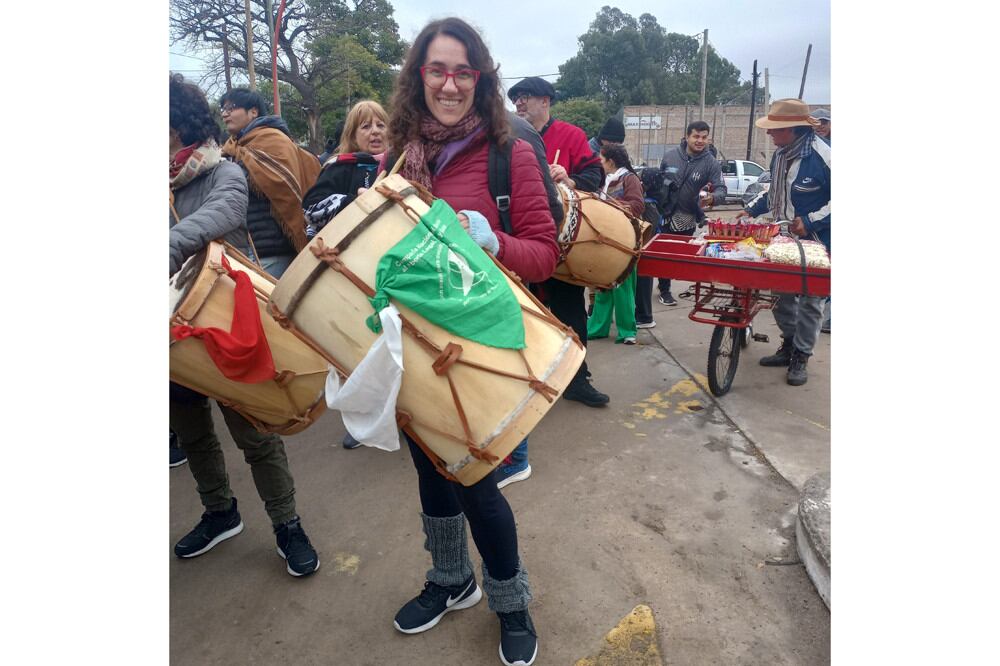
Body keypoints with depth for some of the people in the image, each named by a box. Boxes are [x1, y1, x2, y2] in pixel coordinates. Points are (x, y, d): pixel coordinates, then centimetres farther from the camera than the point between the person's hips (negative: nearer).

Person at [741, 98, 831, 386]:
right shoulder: (780, 153, 5)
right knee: (781, 295, 13)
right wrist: (751, 209, 11)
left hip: (814, 243, -7)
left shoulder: (822, 155, -19)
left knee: (809, 301, 3)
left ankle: (800, 357, 15)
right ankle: (788, 346, 30)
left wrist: (810, 221, -20)